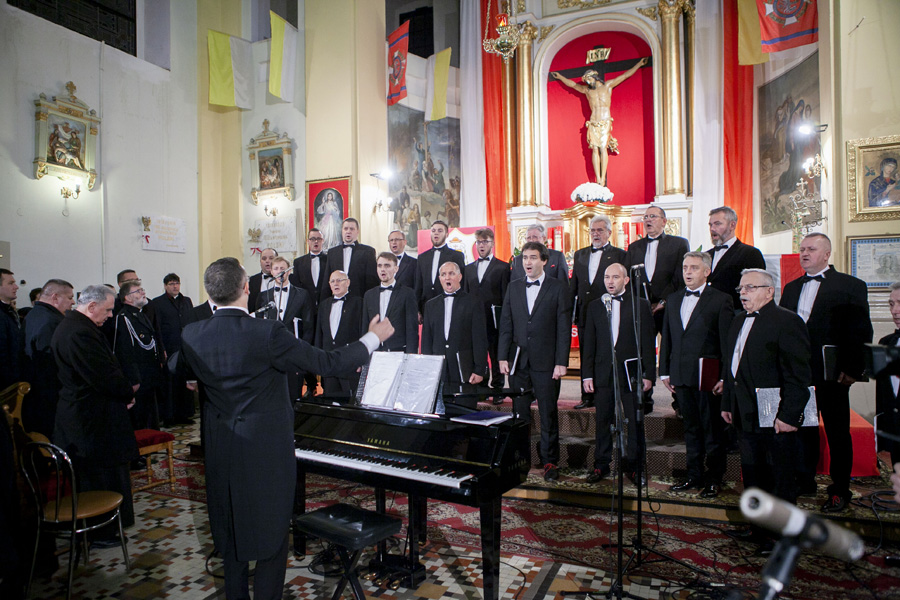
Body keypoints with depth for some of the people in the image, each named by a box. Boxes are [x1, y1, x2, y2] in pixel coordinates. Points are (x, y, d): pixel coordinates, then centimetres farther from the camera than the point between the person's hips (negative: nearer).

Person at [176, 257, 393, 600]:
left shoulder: (193, 335, -8)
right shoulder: (267, 333, -25)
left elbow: (177, 369, 14)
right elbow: (326, 363, -20)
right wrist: (374, 337, -9)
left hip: (221, 451, 6)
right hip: (268, 452, -5)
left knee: (232, 531, 22)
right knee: (272, 532, 12)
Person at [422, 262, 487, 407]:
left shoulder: (473, 303, 3)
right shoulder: (431, 305, 15)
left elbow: (480, 340, -1)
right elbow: (426, 339, 13)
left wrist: (479, 370, -7)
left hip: (465, 373, -3)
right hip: (438, 373, 3)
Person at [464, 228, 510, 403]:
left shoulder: (503, 267, 2)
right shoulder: (469, 268, 16)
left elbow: (506, 296, -2)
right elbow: (466, 295, 14)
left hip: (494, 320, -3)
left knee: (496, 357, 3)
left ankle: (497, 391, 13)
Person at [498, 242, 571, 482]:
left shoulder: (558, 288, 0)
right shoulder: (513, 287, 11)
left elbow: (564, 328, -4)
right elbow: (505, 324, 9)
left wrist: (561, 362, -9)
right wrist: (503, 357, 1)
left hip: (546, 362, -3)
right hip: (518, 361, 3)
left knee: (548, 414, 5)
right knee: (519, 413, 8)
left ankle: (550, 461, 18)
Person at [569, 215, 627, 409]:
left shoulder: (619, 254, 3)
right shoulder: (580, 254, 16)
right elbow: (573, 285, 16)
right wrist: (570, 311, 9)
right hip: (584, 314, 4)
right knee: (586, 357, 8)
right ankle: (587, 397, 17)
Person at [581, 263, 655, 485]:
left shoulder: (640, 305, 1)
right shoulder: (595, 306, 9)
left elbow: (648, 342, 0)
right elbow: (589, 343, 7)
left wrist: (648, 373, -5)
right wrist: (587, 374, 2)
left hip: (631, 373, -2)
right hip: (603, 373, 2)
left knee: (635, 421, 5)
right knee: (602, 421, 8)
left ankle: (634, 466, 20)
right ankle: (601, 465, 20)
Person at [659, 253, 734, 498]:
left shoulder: (721, 300, -3)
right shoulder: (673, 299, 13)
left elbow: (727, 341, -7)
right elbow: (666, 337, 14)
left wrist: (725, 377, -11)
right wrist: (665, 371, 11)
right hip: (681, 376, 5)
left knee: (713, 430, 5)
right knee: (691, 428, 14)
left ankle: (714, 479, 18)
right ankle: (694, 475, 25)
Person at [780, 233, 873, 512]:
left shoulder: (851, 286, -2)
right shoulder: (791, 288, 14)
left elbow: (861, 332, -7)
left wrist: (853, 369, -14)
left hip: (831, 374, -4)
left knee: (838, 433, 6)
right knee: (803, 428, 13)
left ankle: (840, 490, 18)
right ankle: (805, 481, 27)